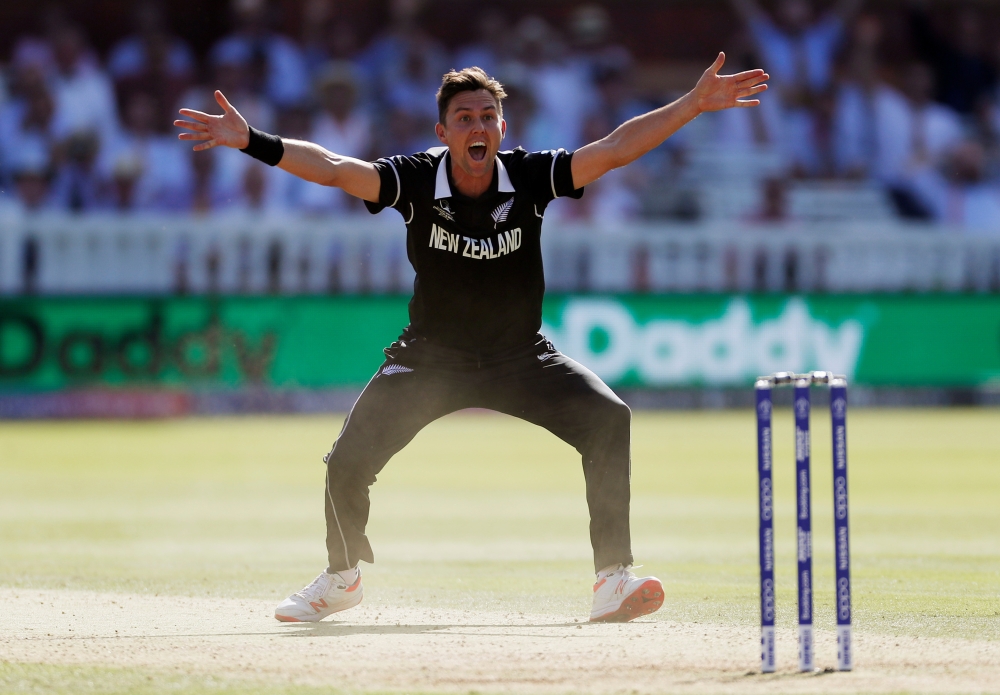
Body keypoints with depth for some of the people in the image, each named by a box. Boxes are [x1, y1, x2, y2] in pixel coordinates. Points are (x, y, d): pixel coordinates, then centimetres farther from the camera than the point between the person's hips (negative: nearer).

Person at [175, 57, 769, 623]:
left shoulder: (530, 177, -15)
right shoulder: (416, 181, -16)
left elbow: (615, 149, -21)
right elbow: (330, 168, -24)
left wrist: (693, 105, -29)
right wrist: (251, 141, -36)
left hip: (521, 357, 0)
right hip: (430, 359, 0)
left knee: (607, 418, -23)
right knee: (349, 461, -11)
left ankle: (614, 577, -16)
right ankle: (342, 578, 21)